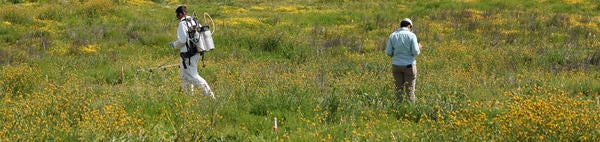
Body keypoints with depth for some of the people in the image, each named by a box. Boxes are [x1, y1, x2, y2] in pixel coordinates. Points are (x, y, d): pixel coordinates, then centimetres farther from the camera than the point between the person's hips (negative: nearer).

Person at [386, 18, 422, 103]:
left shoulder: (393, 35, 1)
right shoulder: (411, 35, -9)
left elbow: (388, 52, -1)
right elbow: (415, 52, -13)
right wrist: (419, 48, 9)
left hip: (396, 65, 3)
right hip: (409, 65, -3)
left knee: (398, 89, 8)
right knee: (409, 90, 3)